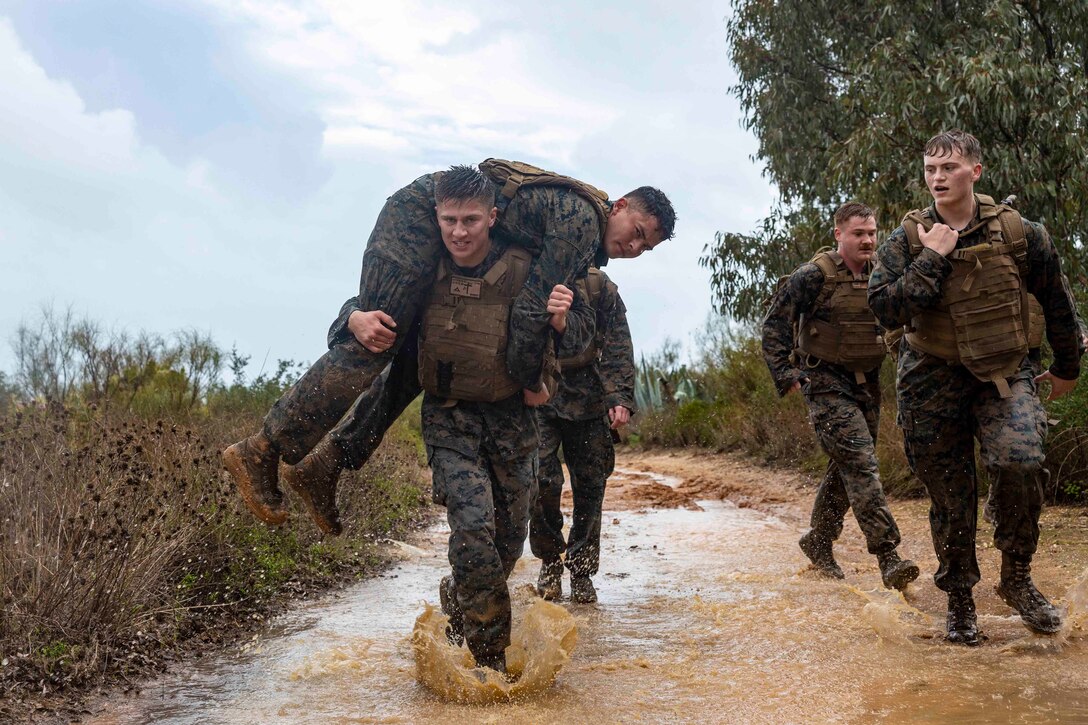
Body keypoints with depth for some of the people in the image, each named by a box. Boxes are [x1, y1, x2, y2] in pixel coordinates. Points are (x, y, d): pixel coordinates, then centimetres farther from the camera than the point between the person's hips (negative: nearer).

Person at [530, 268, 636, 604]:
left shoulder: (599, 286, 1)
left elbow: (618, 345, -3)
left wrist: (620, 397, -13)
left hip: (588, 401, 1)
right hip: (538, 399, -1)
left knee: (590, 485, 3)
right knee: (542, 480, -12)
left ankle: (581, 570, 18)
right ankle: (550, 561, 12)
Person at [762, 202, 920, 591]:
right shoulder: (814, 275, -11)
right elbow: (774, 323, -9)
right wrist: (785, 375, -14)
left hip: (867, 386, 7)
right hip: (827, 386, -7)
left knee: (845, 467, 13)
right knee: (861, 463, -16)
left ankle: (818, 542, 30)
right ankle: (887, 555, -17)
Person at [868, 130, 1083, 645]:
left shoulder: (1018, 233, -3)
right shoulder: (906, 241, -4)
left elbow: (1056, 303, 10)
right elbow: (886, 309, -18)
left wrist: (1067, 367, 19)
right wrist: (933, 257, -20)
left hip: (1003, 372, 0)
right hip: (933, 378, 0)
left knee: (1020, 462, -23)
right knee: (949, 494, 4)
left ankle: (1017, 578, -2)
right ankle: (959, 600, 21)